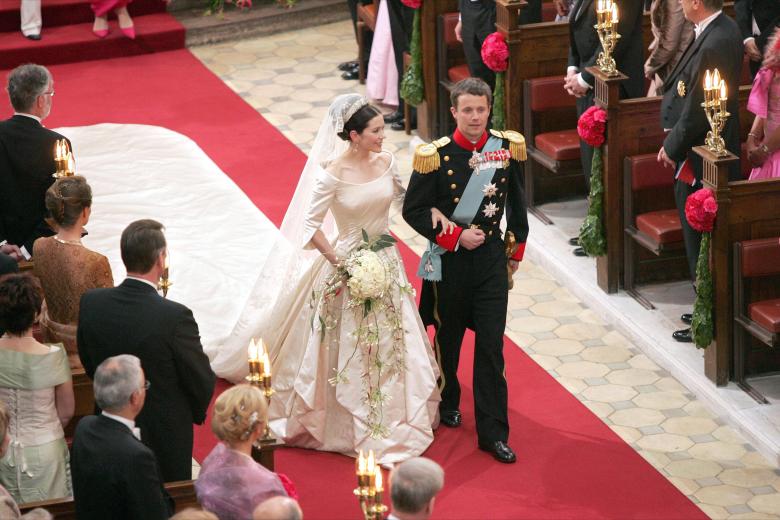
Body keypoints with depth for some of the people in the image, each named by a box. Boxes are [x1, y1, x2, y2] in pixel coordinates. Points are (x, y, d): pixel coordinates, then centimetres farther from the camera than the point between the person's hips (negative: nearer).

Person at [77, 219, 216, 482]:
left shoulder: (90, 303, -13)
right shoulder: (175, 316, -27)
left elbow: (88, 362, 4)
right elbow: (202, 382, -15)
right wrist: (196, 412, 7)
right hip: (165, 433, -4)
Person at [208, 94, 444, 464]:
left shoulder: (385, 162, -4)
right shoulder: (332, 173, -21)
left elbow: (403, 196, 14)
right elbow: (310, 224, -16)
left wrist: (432, 210, -4)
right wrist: (338, 262, -19)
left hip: (386, 263, 6)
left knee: (390, 344, 17)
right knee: (347, 348, 6)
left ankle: (393, 416, 35)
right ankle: (350, 425, 22)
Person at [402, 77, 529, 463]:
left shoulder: (507, 147, -5)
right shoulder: (435, 156, -15)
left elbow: (516, 201, 10)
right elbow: (413, 210, -9)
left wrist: (517, 245, 14)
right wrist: (455, 236, -15)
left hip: (492, 257, 2)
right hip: (450, 259, -1)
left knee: (492, 347, 0)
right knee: (448, 337, 17)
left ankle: (493, 432, 5)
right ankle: (447, 401, 43)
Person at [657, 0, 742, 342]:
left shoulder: (713, 46, -27)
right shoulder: (724, 30, 4)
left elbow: (696, 113, -23)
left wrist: (672, 148, -8)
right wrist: (673, 144, 9)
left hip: (699, 163, -10)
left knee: (701, 245, 2)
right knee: (699, 240, 20)